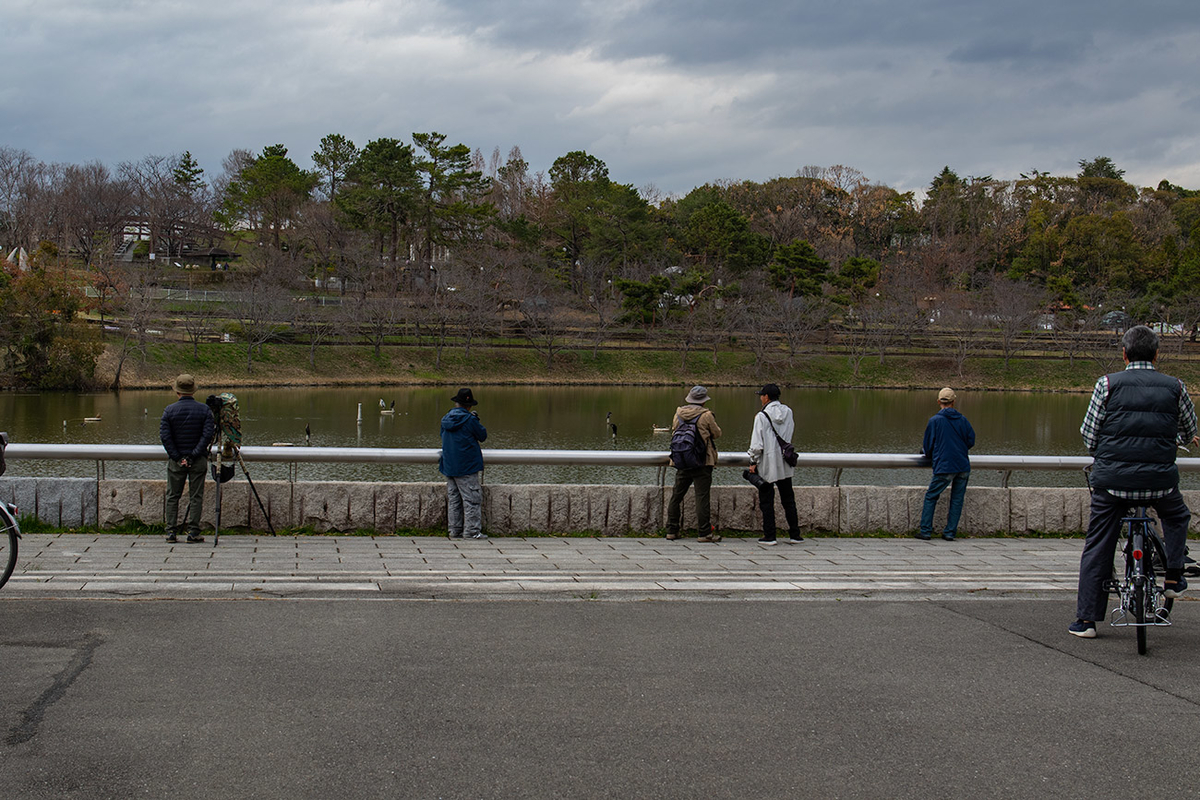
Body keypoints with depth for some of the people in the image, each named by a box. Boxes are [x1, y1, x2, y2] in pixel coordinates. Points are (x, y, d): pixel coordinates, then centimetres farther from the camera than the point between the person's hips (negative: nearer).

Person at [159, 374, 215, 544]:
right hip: (199, 460, 0)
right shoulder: (204, 410, -3)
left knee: (172, 496, 9)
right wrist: (194, 455, -12)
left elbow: (164, 436, -9)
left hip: (176, 460, 0)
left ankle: (171, 532, 6)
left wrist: (177, 457, -8)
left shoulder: (169, 410, -3)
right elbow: (208, 434, -12)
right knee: (196, 497, 4)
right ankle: (193, 533, 1)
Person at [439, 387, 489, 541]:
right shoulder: (469, 420, -14)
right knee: (472, 499, -3)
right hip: (467, 465, -7)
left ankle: (455, 530, 12)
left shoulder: (446, 419, 5)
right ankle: (471, 530, -6)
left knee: (453, 499, 11)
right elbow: (483, 436, -3)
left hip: (449, 465, 7)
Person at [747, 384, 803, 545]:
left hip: (767, 464, -5)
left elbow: (757, 443, -13)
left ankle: (769, 536, 2)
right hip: (785, 465, 5)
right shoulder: (788, 412, 3)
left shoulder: (762, 416, -13)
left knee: (766, 501, 3)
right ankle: (794, 534, 14)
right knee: (788, 499, 14)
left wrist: (753, 462, -5)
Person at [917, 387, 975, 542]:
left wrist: (928, 455, 23)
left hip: (944, 467, -3)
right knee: (957, 500, 9)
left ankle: (926, 531, 5)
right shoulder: (962, 420, 4)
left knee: (930, 497, 8)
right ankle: (950, 532, 8)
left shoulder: (934, 421, -4)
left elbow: (927, 447, 1)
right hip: (963, 467, 3)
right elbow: (971, 441, 10)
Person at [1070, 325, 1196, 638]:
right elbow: (1190, 434, 15)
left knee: (1097, 545, 10)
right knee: (1176, 518, 33)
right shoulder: (1175, 387, 2)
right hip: (1160, 479, 1)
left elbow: (1089, 436, -1)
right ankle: (1173, 577, 23)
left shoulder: (1107, 384, -2)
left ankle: (1086, 618, 10)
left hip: (1111, 478, -1)